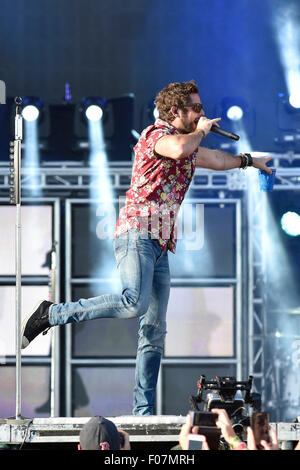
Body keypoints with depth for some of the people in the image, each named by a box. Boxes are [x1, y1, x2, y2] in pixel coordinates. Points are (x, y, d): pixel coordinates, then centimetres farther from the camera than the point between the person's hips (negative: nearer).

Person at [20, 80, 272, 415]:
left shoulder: (190, 146, 24)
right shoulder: (157, 133, -3)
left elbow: (215, 159, 47)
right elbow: (179, 149, -27)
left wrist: (249, 161, 59)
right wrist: (201, 129, -8)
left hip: (160, 245, 9)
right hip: (137, 232, -9)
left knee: (154, 331, 2)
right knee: (133, 303, -30)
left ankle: (143, 412, 1)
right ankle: (51, 314, -16)